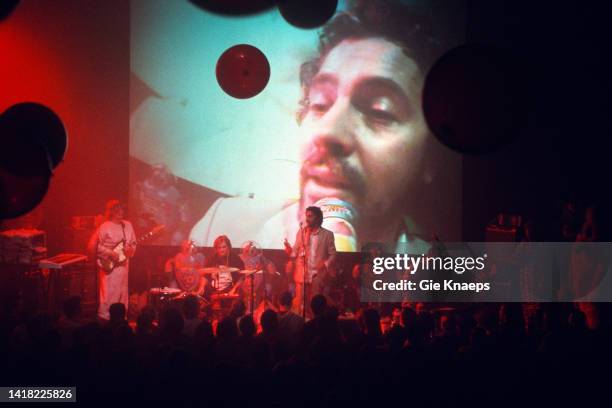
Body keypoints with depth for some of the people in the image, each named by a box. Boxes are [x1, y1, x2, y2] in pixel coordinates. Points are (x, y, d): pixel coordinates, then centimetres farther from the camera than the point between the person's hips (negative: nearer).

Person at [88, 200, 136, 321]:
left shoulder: (128, 225, 10)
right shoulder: (104, 227, -9)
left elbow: (133, 243, 17)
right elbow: (93, 246, -10)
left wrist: (131, 249, -5)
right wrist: (110, 254, -16)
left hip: (123, 264, 6)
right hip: (108, 265, -6)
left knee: (122, 292, 10)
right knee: (108, 292, -7)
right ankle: (105, 318, 1)